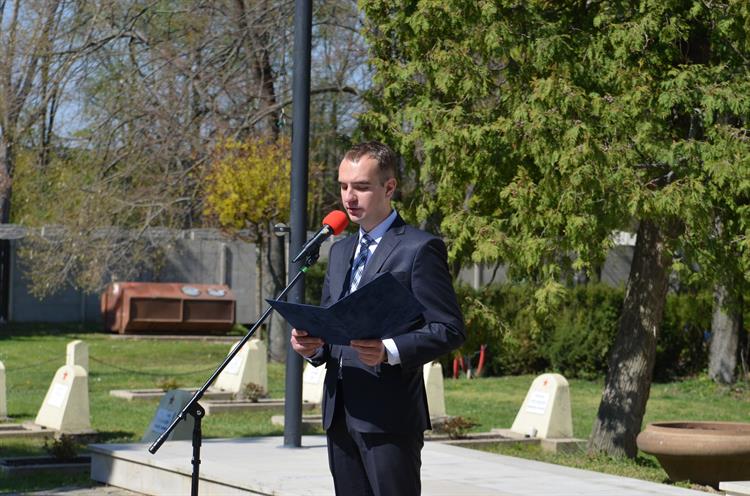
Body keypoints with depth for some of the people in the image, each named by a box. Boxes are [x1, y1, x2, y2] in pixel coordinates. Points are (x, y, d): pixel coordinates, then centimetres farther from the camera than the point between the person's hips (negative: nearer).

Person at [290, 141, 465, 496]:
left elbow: (449, 329, -10)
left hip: (389, 414, -7)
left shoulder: (420, 249, -5)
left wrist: (390, 351, -25)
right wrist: (311, 344, 1)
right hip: (340, 413, 7)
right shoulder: (340, 250, 19)